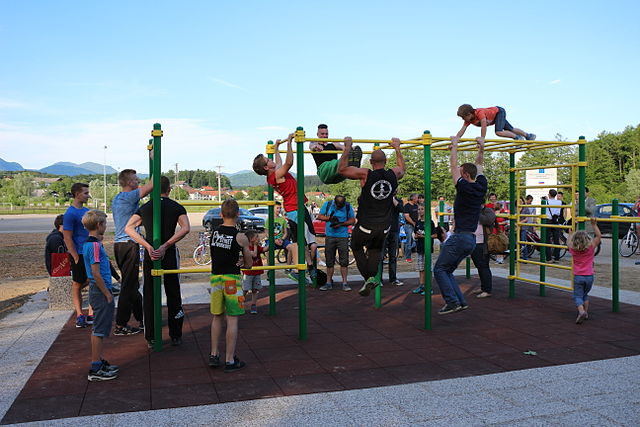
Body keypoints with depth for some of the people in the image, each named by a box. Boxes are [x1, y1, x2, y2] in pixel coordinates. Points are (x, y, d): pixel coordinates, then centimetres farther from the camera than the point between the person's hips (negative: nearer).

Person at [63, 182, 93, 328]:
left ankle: (91, 314, 14)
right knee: (77, 284, 4)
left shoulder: (87, 211, 13)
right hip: (79, 254, -7)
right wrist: (76, 258, -16)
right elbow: (67, 238, -14)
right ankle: (79, 315, 11)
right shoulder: (70, 214, -12)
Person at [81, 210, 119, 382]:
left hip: (97, 291, 10)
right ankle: (95, 369, 4)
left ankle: (99, 361, 28)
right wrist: (107, 294, -16)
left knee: (100, 329, 17)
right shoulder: (95, 246, -19)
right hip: (101, 292, -10)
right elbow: (96, 274, -21)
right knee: (99, 330, -3)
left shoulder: (89, 244, 11)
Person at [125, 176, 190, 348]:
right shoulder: (176, 207, 0)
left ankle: (151, 338, 13)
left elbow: (128, 228, -3)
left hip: (150, 255, 2)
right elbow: (185, 228, -17)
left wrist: (148, 247, -11)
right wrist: (165, 246, -17)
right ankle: (175, 336, 14)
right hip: (170, 254, -2)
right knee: (173, 295, 9)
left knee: (149, 296, 9)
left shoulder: (145, 207, 7)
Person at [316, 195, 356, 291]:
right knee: (329, 260, 7)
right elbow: (320, 216, 5)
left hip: (343, 237, -1)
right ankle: (329, 282, 16)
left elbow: (352, 220, 1)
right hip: (329, 236, 1)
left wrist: (341, 224, -13)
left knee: (344, 261, -3)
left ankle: (344, 282, 5)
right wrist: (329, 218, -13)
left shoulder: (348, 206, -2)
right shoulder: (327, 204, 1)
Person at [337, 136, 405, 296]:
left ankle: (369, 278, 7)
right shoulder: (394, 174, -2)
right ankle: (373, 277, 2)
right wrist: (397, 148, 32)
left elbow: (342, 169, -4)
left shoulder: (365, 174, -14)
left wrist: (347, 148, 2)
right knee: (375, 250, 25)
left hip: (365, 226, -4)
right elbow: (402, 169, 25)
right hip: (384, 227, 4)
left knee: (356, 247, 20)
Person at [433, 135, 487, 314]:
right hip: (471, 239, 9)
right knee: (447, 269, 16)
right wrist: (481, 148, 23)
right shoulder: (481, 187, 8)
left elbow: (453, 166, -2)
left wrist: (455, 145, 7)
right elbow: (478, 166, 24)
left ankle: (452, 302, -8)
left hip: (460, 237, -9)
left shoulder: (464, 187, -12)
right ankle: (460, 301, 9)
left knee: (439, 269, -1)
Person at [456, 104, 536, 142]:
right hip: (494, 117, 8)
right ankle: (529, 136, 38)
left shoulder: (479, 112, -39)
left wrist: (482, 138, -54)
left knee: (499, 132, -27)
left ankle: (517, 137, -5)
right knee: (511, 129, 18)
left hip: (499, 111, -8)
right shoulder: (468, 120, -16)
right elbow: (462, 131, -18)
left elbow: (484, 125, -48)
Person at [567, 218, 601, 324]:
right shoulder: (591, 247, -8)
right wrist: (594, 225, 4)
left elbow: (568, 241, 16)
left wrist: (571, 232, 29)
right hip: (589, 276, 2)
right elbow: (599, 236, 1)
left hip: (578, 276, -1)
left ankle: (581, 311, -24)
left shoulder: (573, 249, -5)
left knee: (578, 296, 0)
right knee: (585, 295, 22)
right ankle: (586, 313, 23)